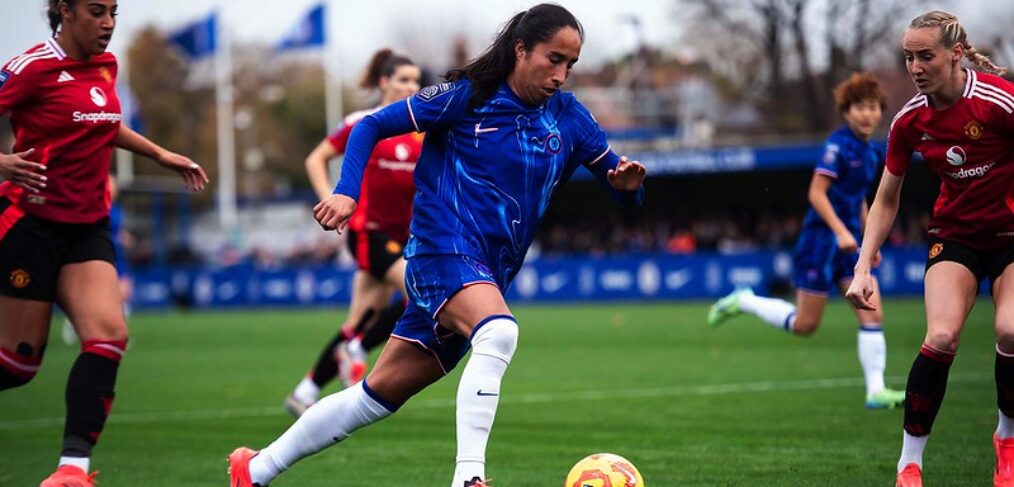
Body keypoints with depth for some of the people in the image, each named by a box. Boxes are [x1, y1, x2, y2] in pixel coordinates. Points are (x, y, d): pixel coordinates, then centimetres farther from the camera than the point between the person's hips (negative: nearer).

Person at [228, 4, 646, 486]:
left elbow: (614, 174, 12)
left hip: (486, 276, 5)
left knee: (379, 394, 7)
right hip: (443, 248, -5)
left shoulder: (568, 116, 7)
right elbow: (372, 125, 0)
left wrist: (628, 185, -12)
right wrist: (347, 192, -14)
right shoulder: (467, 96, -6)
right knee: (498, 331, -36)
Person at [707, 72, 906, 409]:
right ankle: (743, 302, 19)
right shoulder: (839, 144, -15)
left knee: (872, 316, -4)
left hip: (848, 242, 8)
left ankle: (876, 391, -4)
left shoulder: (871, 151, 11)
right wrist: (841, 232, -26)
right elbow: (816, 193, -20)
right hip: (822, 238, -8)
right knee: (805, 324, -1)